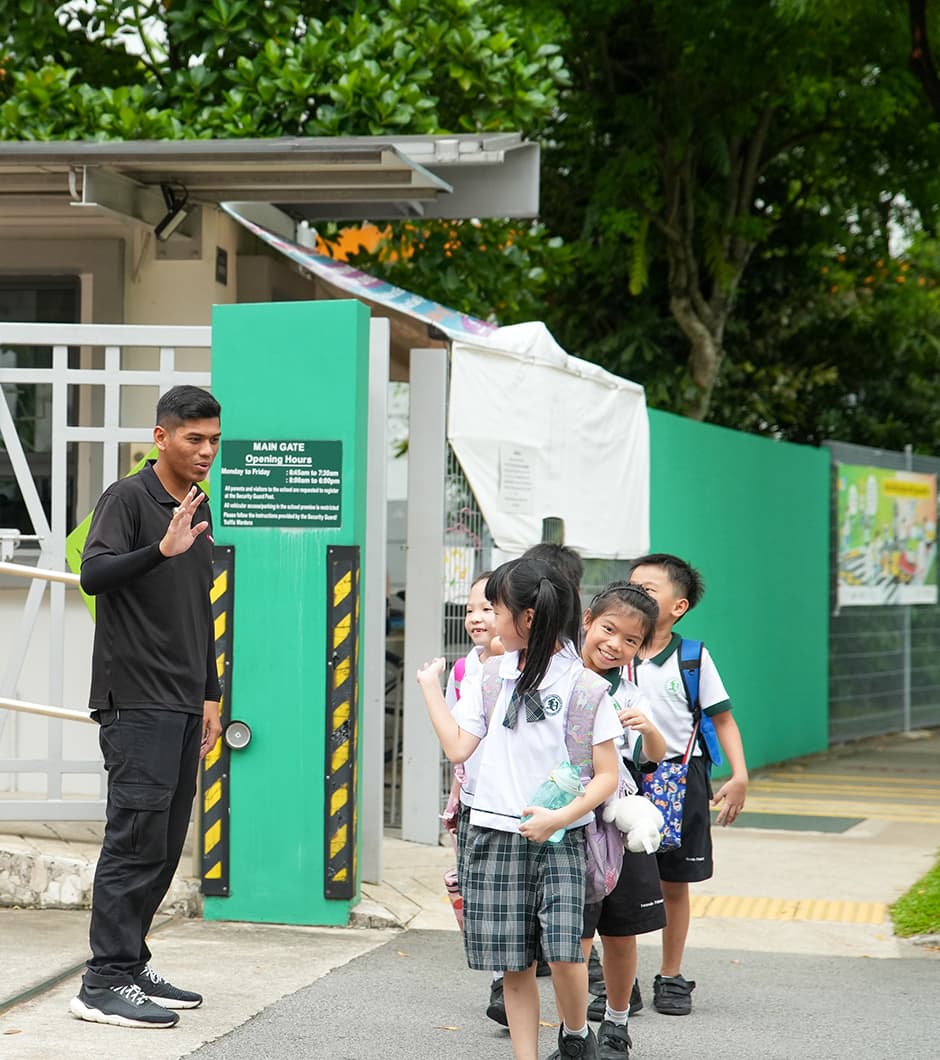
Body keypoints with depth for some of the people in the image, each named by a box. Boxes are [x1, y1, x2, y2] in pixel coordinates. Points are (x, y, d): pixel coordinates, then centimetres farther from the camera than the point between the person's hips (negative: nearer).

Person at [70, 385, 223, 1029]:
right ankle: (104, 983, -10)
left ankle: (132, 964, 16)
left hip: (183, 704, 8)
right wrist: (162, 549, -36)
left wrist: (210, 695, 22)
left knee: (166, 844, 8)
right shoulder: (128, 499, -7)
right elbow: (94, 573, -22)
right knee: (137, 838, -12)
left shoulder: (200, 508, 17)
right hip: (136, 702, -8)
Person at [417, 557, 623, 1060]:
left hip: (560, 837, -4)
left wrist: (560, 818, -17)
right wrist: (430, 686, 7)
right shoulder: (490, 676, 8)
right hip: (494, 835, 4)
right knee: (514, 965, 3)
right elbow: (457, 748, 2)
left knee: (563, 951, -16)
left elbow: (607, 774, -5)